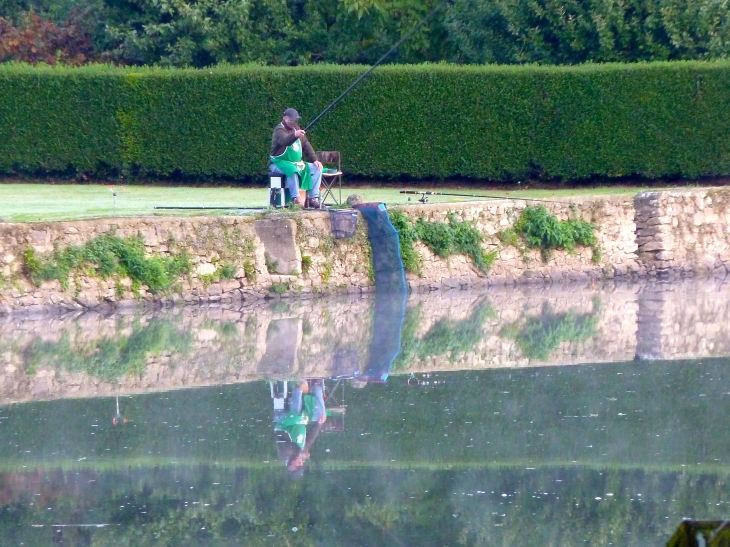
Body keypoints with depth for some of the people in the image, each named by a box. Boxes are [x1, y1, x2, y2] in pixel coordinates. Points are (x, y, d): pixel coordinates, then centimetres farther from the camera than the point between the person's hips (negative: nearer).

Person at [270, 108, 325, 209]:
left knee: (316, 169, -5)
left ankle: (313, 199, -10)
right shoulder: (279, 130, -14)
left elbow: (306, 145, 14)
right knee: (293, 170, -39)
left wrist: (315, 160, 2)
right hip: (280, 163, -8)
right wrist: (295, 135, -60)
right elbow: (284, 140, -38)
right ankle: (296, 199, -37)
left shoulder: (296, 129, 11)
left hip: (296, 163, 8)